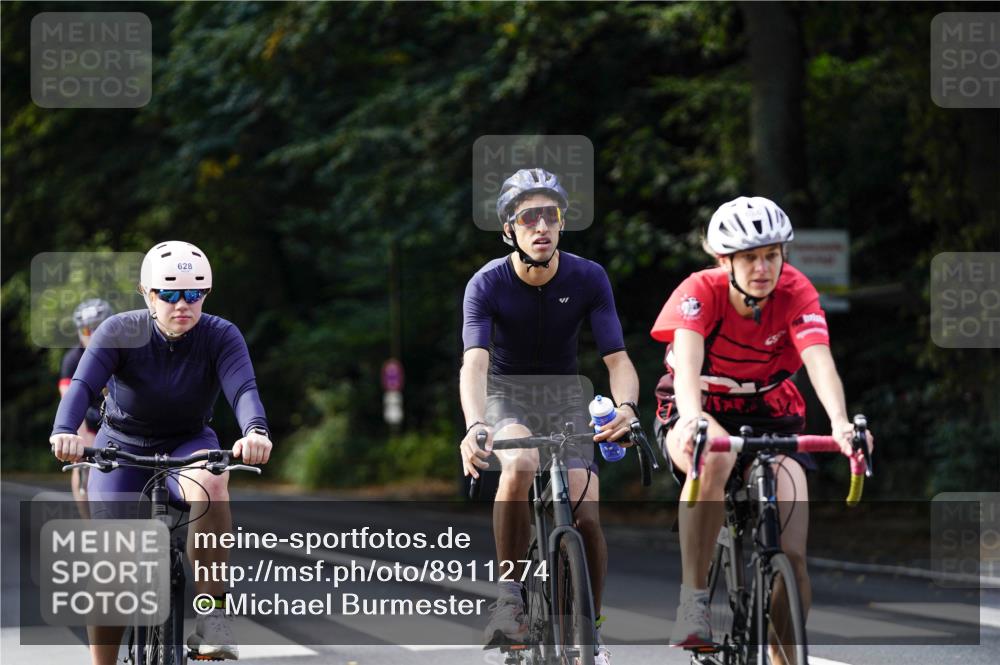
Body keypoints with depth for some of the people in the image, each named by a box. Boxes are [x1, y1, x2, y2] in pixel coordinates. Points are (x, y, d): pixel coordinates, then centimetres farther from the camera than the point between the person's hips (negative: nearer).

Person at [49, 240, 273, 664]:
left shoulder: (221, 337, -17)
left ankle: (211, 615, -29)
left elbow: (243, 388, -33)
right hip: (123, 447, 0)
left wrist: (255, 431, -56)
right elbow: (81, 385, -32)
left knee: (211, 486, -36)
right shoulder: (120, 333, -18)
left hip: (188, 446, 0)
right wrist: (64, 432, -54)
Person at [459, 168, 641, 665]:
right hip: (506, 395, -2)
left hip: (564, 395, 2)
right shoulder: (488, 284, -22)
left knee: (586, 515, -15)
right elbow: (475, 363, -34)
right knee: (520, 465, -35)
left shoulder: (588, 279, -17)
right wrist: (475, 426, -53)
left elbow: (617, 359, -22)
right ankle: (510, 595, -21)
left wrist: (626, 408, -45)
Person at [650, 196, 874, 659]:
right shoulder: (701, 291, -22)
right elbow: (686, 359, -39)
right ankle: (693, 598, -29)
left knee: (791, 556, -14)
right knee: (713, 456, -40)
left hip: (770, 418, 2)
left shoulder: (795, 292, -18)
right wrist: (691, 416, -60)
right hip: (702, 415, -2)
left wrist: (840, 423, -52)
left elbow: (819, 361, -33)